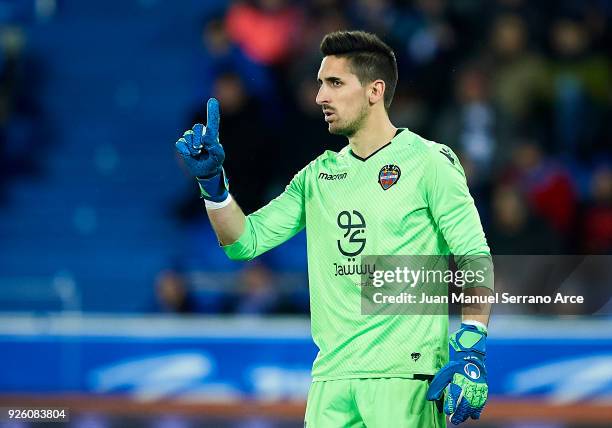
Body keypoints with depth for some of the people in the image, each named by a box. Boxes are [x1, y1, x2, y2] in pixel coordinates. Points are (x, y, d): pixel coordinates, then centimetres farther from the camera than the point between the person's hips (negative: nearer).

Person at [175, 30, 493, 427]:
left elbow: (475, 258, -5)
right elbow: (246, 241, 15)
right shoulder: (317, 175, 17)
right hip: (332, 375, 5)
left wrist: (471, 351, -15)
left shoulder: (429, 161, 0)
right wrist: (212, 181, 0)